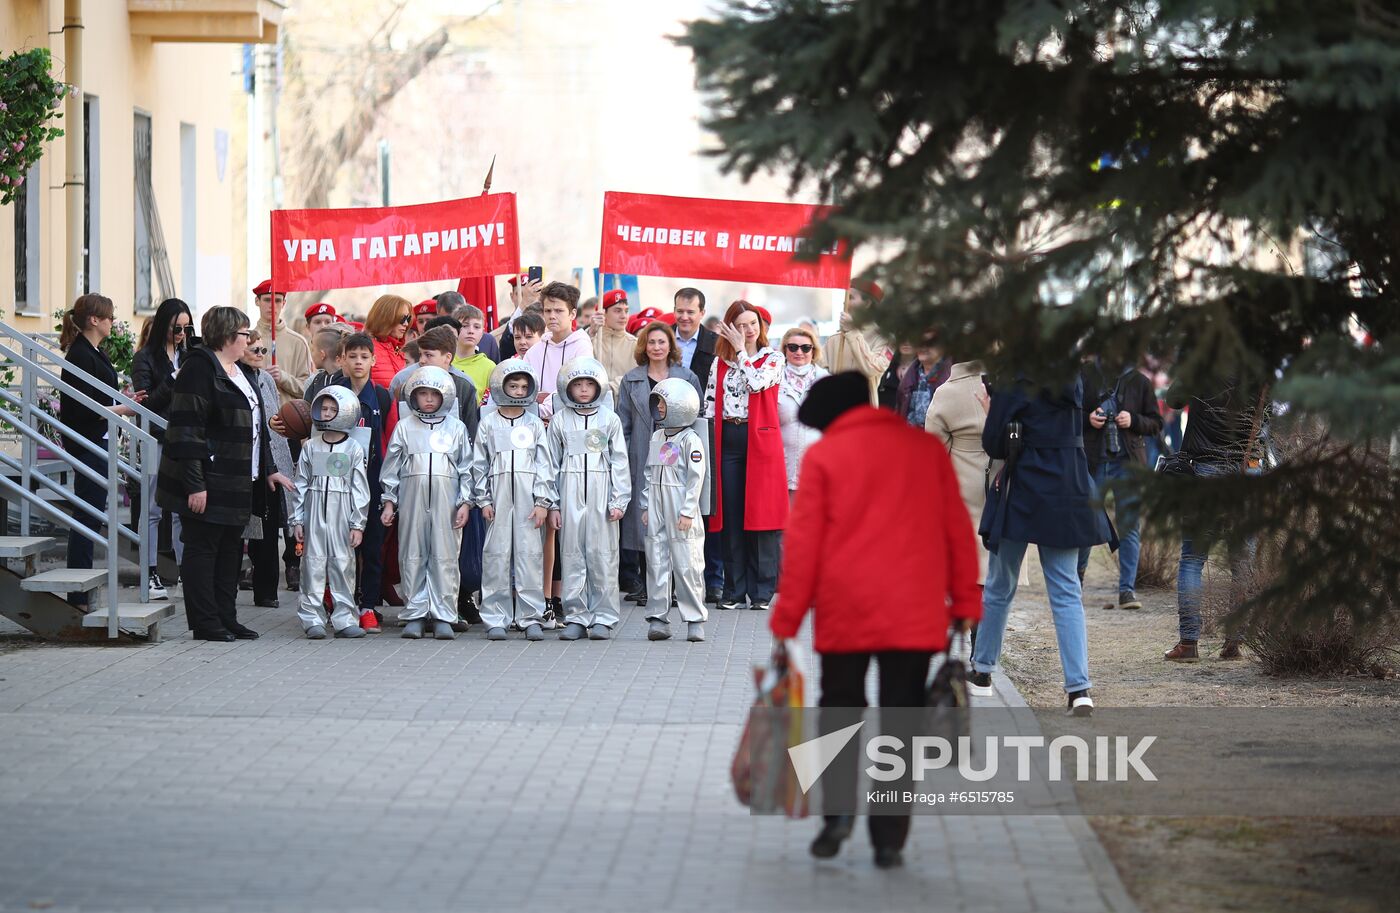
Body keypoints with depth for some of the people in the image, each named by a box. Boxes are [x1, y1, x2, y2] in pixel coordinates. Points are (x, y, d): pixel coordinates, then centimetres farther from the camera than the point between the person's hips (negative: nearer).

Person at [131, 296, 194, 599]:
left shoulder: (189, 356, 12)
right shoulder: (145, 358, -1)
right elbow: (145, 401, -8)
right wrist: (173, 383, -17)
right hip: (156, 440, -4)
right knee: (153, 511, 0)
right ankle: (151, 575, 2)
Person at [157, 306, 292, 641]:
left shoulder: (242, 371, 17)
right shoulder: (200, 369, -13)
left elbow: (257, 425, 27)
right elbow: (186, 430, -19)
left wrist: (268, 469, 23)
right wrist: (194, 484, -23)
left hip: (239, 484, 10)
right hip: (209, 484, -10)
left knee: (230, 550, 12)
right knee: (202, 550, -3)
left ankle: (226, 619, 18)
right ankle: (205, 623, 0)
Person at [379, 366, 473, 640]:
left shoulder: (456, 428, 9)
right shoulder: (404, 427, 9)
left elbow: (466, 467, 9)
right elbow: (392, 465, 10)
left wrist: (465, 502, 1)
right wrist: (389, 501, 5)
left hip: (446, 501, 0)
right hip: (412, 499, 1)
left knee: (445, 556, -2)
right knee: (412, 556, 2)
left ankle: (443, 616, 1)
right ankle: (415, 614, 7)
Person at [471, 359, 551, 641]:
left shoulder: (534, 424, 9)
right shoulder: (488, 423, 7)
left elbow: (544, 465, 6)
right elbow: (479, 464, 7)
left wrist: (542, 502, -1)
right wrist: (483, 500, 0)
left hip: (528, 498, 0)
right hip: (498, 498, 0)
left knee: (530, 554, -3)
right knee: (496, 555, -1)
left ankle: (531, 617, 2)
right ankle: (496, 619, 4)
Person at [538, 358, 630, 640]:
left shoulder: (609, 419, 6)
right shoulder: (560, 420, 8)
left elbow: (619, 462, 6)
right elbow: (551, 463, 9)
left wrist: (619, 501, -1)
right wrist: (551, 503, 4)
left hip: (601, 494, -1)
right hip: (570, 495, 1)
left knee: (602, 554, -3)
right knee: (572, 556, 1)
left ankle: (603, 617, 2)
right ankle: (576, 617, 6)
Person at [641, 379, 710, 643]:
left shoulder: (691, 440, -6)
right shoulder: (655, 438, 13)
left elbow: (696, 479, -10)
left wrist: (687, 512, -14)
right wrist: (646, 506, 10)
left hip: (681, 516, -6)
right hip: (657, 512, 6)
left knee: (687, 566, -4)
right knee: (657, 564, 5)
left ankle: (695, 620, 1)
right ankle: (658, 618, 8)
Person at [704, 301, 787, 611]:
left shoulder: (772, 359, 4)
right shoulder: (720, 363, 12)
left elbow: (756, 383, -15)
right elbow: (710, 404, 11)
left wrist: (740, 350, -8)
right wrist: (708, 442, 1)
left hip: (760, 442, -3)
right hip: (727, 441, 3)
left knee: (760, 513, -3)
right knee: (730, 517, 3)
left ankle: (761, 591, 2)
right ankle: (734, 591, 8)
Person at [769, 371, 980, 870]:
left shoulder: (823, 456, 0)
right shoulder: (928, 449, 8)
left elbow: (802, 543, -2)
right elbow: (957, 531, 8)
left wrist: (787, 619, 2)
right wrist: (965, 602, 12)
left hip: (845, 612, -2)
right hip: (916, 616, 2)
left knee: (840, 707, 15)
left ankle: (839, 807, -3)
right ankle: (889, 839, 1)